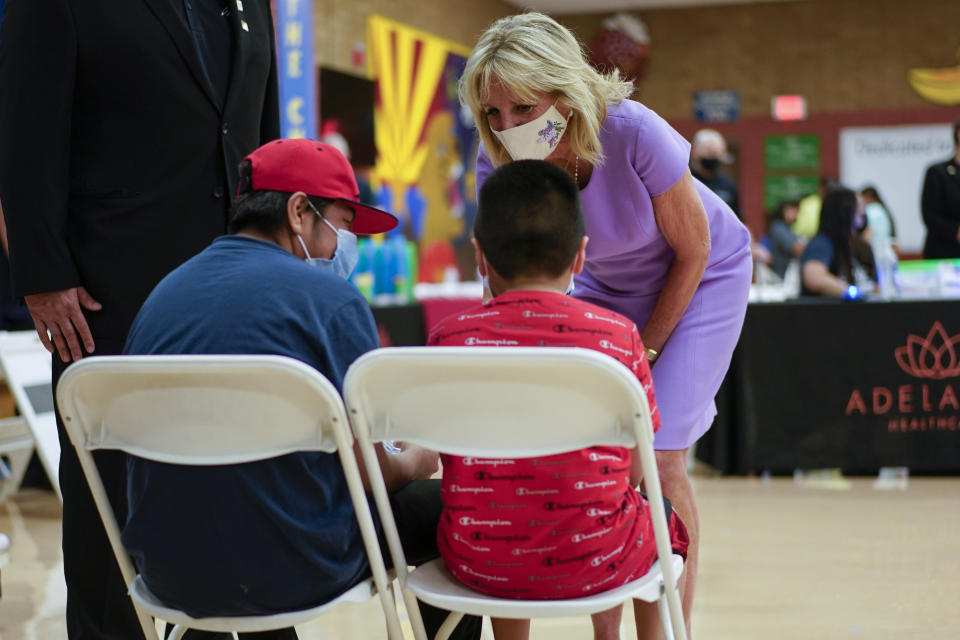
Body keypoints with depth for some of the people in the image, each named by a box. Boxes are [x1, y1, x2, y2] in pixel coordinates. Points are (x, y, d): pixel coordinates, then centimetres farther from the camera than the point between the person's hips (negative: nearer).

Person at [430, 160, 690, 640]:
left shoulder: (449, 338, -6)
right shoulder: (618, 334, -8)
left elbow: (436, 451, 2)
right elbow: (634, 470, -1)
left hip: (480, 566, 2)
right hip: (594, 564, -1)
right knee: (666, 516, 30)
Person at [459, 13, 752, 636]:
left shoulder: (635, 134, -34)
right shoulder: (499, 159, -23)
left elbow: (691, 252, -20)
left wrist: (643, 354, -14)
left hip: (700, 278, -4)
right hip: (609, 284, 4)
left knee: (656, 459, -13)